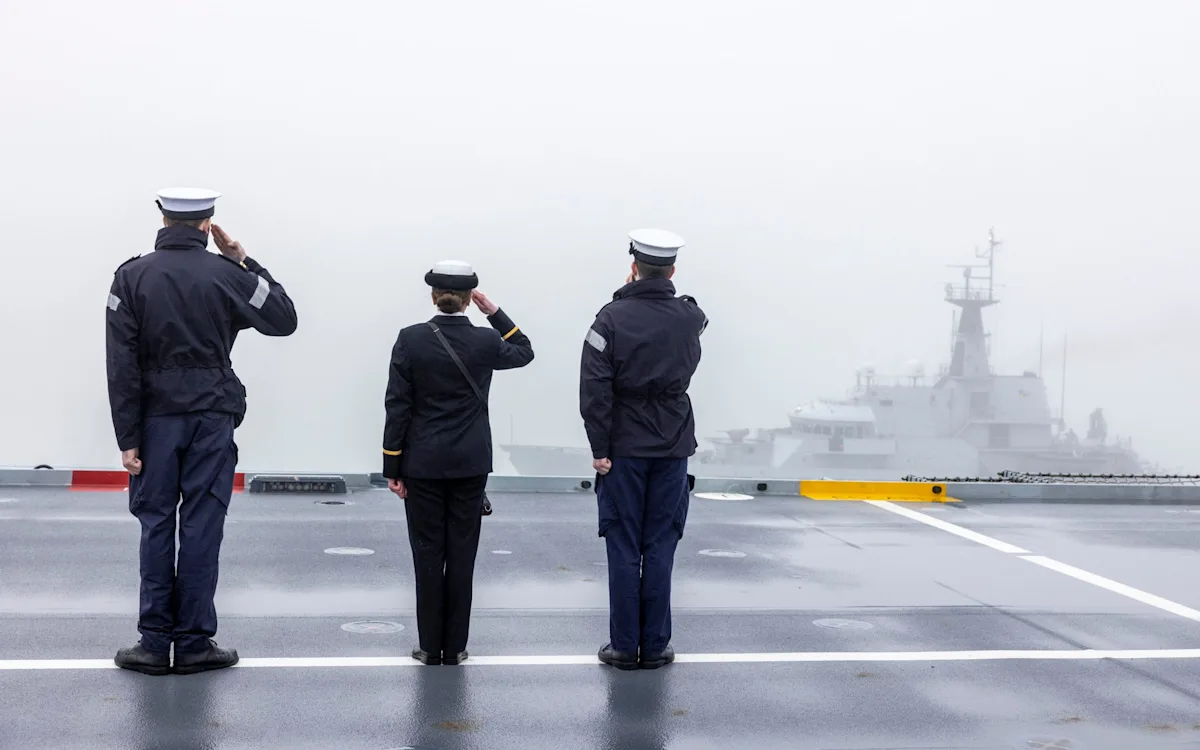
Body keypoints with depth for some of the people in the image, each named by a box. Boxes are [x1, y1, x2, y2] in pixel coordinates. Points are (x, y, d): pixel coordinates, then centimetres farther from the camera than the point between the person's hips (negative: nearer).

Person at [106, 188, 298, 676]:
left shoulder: (132, 276, -2)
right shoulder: (227, 275, -4)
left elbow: (122, 364, -6)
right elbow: (284, 319, 9)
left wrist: (128, 437, -3)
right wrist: (244, 262, 11)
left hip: (155, 416, 1)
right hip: (212, 415, 0)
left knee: (156, 525, 7)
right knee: (201, 526, 3)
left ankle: (155, 643, 9)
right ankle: (193, 643, 7)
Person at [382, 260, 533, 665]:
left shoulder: (411, 339, -8)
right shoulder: (485, 341, -5)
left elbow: (397, 406, -6)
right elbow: (524, 352, 19)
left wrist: (393, 468, 0)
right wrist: (493, 311, 12)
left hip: (423, 465, -1)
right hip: (471, 465, 1)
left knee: (428, 555, 6)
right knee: (461, 556, 7)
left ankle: (430, 647, 10)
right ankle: (454, 647, 11)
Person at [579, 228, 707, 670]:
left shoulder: (613, 317, -9)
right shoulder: (691, 317, -1)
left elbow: (595, 389, -13)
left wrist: (599, 448, -7)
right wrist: (640, 295, 20)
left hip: (624, 450, -2)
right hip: (673, 450, 2)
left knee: (624, 550, 4)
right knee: (660, 549, 7)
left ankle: (624, 647, 8)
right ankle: (655, 646, 11)